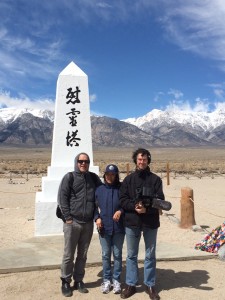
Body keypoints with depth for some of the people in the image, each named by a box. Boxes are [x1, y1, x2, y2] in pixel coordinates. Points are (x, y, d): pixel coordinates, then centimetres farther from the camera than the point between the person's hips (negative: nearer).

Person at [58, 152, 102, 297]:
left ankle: (78, 280, 26)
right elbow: (62, 198, -6)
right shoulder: (69, 177, -2)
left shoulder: (93, 177, 9)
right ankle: (66, 282, 19)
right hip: (72, 222, -3)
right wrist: (68, 217, -11)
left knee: (82, 255, 12)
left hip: (88, 223, 3)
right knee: (69, 255, 4)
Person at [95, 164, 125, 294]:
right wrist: (97, 218, -6)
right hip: (104, 228, 2)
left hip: (119, 228, -1)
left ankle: (116, 280, 23)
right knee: (106, 254, 11)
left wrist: (121, 211, -17)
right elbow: (95, 206, 9)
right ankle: (107, 280, 25)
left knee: (117, 254, 9)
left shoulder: (122, 188, -3)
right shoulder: (99, 189, 3)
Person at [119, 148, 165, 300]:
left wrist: (147, 208, -21)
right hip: (132, 222, 1)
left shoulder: (155, 179, 0)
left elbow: (160, 200, -6)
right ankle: (131, 284, 25)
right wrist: (134, 206, -19)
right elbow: (123, 199, -2)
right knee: (131, 255, 12)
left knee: (150, 255, 11)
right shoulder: (129, 179, 4)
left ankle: (150, 285, 26)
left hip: (150, 222, -1)